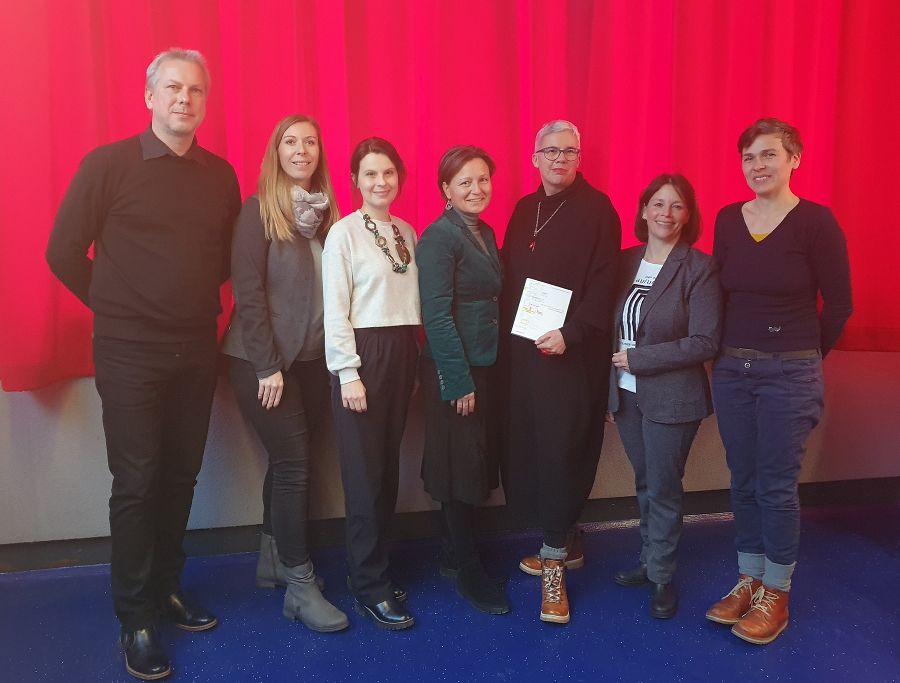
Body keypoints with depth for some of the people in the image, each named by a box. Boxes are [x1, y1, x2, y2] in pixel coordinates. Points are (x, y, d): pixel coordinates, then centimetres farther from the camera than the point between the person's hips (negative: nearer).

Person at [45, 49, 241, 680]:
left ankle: (166, 587, 29)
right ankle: (136, 619, 15)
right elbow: (64, 252, -3)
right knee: (136, 482, 1)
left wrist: (199, 298, 5)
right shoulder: (107, 164, -6)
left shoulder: (221, 174, 6)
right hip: (129, 351, -4)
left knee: (180, 475, 11)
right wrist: (115, 306, 3)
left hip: (197, 348, 4)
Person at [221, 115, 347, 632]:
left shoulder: (325, 211, 9)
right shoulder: (259, 210, -8)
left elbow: (329, 288, 8)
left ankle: (273, 559, 28)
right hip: (265, 359, -6)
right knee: (295, 462, -4)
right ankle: (300, 584, 7)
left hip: (313, 357, 6)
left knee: (288, 461, 13)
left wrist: (332, 353, 1)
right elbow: (248, 291, -13)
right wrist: (267, 366, -16)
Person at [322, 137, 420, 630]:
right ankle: (370, 587, 11)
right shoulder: (344, 233, -6)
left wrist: (414, 360, 4)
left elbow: (412, 298, 10)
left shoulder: (407, 232, 11)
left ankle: (366, 566, 26)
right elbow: (335, 310, -9)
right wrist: (348, 374, -13)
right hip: (362, 353, -6)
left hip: (403, 352, 6)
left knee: (388, 468, 11)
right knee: (365, 473, 0)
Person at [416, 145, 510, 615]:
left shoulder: (485, 233, 12)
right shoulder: (439, 237, -13)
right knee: (461, 468, 2)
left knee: (475, 466, 15)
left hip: (486, 365, 8)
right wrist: (460, 381, -18)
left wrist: (483, 375, 9)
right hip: (455, 371, -8)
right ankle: (467, 573, 17)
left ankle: (455, 554, 31)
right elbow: (437, 315, -17)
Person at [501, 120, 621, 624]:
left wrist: (570, 334, -19)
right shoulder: (524, 209, 15)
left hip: (572, 353, -6)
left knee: (562, 451, -5)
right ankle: (567, 543, 26)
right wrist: (510, 332, 3)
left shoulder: (597, 209, -3)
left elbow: (604, 284, -10)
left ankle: (554, 562, 6)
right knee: (528, 447, 8)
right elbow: (509, 278, 14)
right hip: (522, 349, 6)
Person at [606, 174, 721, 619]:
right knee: (644, 484, 18)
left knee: (663, 488, 6)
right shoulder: (625, 261, 5)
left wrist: (637, 359, -16)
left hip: (671, 397, -5)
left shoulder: (699, 268, -11)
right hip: (625, 394, 5)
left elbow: (704, 342, -17)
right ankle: (649, 561, 34)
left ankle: (662, 575, 24)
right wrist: (610, 390, 6)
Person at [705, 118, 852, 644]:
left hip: (789, 373, -4)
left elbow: (839, 303, -4)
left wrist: (806, 357, 5)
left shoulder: (816, 221, -10)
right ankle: (749, 582, 29)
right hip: (732, 368, 4)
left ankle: (775, 597, 21)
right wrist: (728, 352, 9)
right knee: (744, 482, 12)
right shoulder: (728, 220, 4)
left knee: (777, 486, 4)